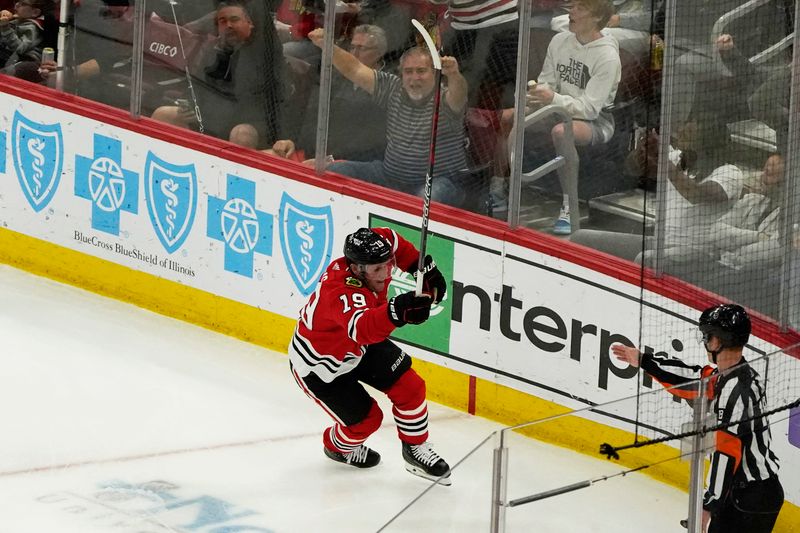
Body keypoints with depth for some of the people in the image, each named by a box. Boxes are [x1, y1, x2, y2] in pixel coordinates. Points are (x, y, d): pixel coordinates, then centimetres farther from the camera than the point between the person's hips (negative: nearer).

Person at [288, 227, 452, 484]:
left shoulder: (368, 261, -21)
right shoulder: (340, 293, -44)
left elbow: (392, 241, 2)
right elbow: (362, 328, -64)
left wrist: (426, 268, -4)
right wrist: (397, 311, -82)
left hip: (356, 345, 7)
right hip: (316, 366, -7)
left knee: (409, 386, -1)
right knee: (365, 419, -2)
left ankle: (417, 450, 20)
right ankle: (337, 446, 33)